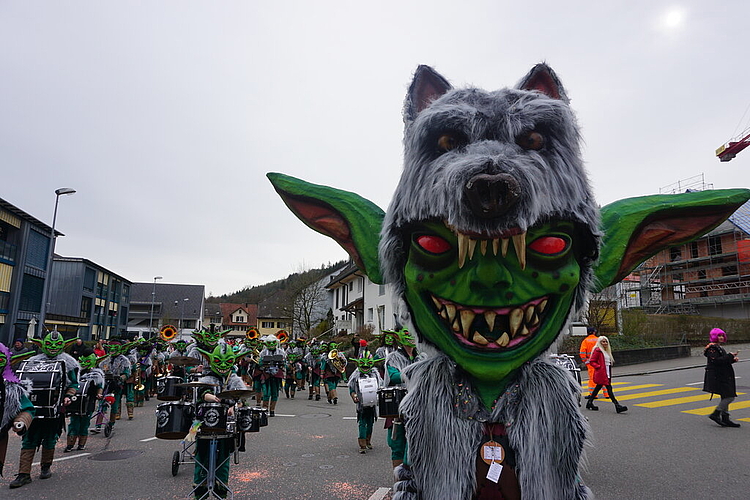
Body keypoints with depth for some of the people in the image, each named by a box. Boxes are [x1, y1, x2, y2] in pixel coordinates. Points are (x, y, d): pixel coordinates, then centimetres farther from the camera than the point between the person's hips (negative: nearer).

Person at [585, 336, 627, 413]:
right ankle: (617, 406, -13)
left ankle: (589, 403, 22)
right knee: (609, 388, -11)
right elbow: (592, 361, -12)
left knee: (598, 387, 14)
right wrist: (599, 367, -21)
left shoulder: (607, 351, 18)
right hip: (601, 374, -10)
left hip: (607, 374, 10)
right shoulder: (597, 350, -11)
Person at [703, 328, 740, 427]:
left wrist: (733, 359, 6)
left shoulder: (719, 347, 18)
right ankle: (715, 414, -6)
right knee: (729, 397, -12)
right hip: (717, 377, -10)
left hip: (723, 377, 10)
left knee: (725, 397, 11)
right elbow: (716, 361, -24)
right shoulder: (712, 348, -14)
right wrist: (730, 356, -18)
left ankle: (725, 419, 17)